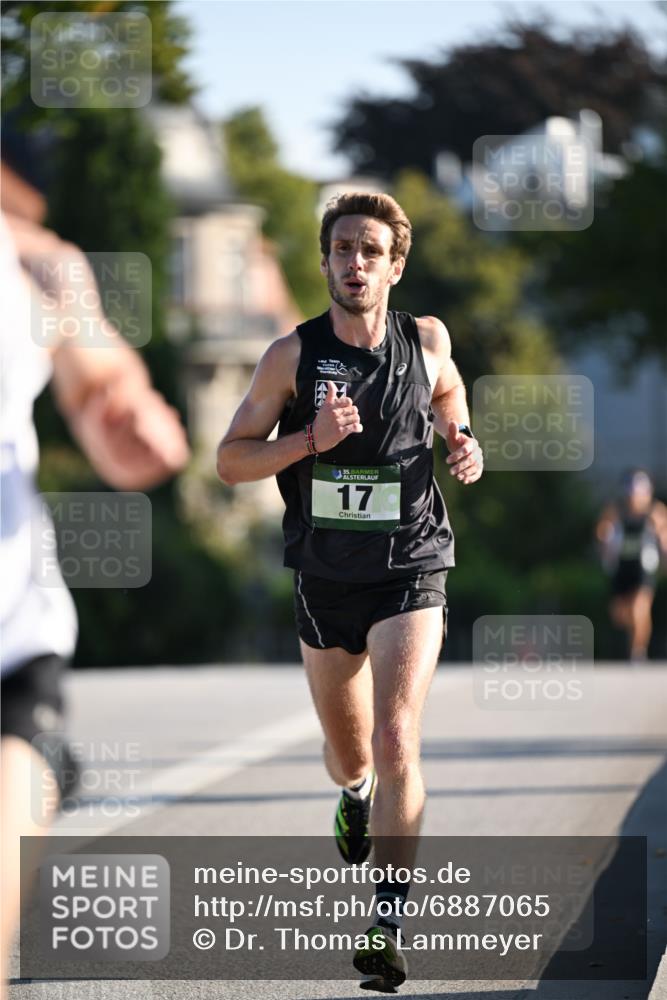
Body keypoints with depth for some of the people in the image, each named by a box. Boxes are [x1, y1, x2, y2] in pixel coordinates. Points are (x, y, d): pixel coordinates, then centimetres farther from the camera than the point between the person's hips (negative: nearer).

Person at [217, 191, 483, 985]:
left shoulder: (427, 341, -2)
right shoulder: (292, 355, -7)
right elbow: (229, 461, -5)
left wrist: (464, 445, -1)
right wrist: (311, 437, -21)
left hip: (410, 571, -1)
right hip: (325, 578, 2)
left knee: (395, 743, -19)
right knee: (348, 753, 17)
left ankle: (387, 928, -18)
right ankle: (356, 793, 56)